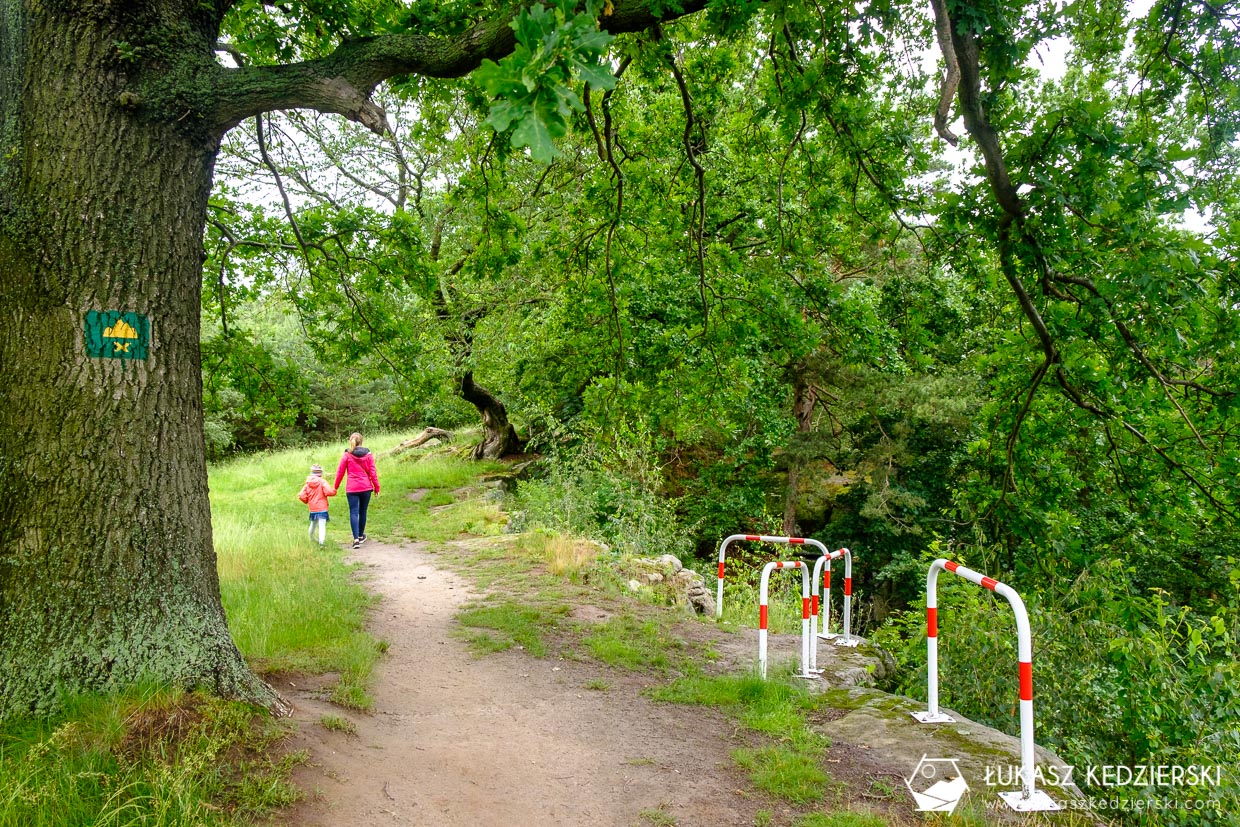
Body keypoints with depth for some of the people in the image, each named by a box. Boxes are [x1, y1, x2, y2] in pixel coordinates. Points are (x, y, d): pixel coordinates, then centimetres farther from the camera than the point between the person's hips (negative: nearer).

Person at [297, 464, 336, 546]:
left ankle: (312, 539, 46)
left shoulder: (308, 484, 4)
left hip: (312, 509, 5)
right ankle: (321, 541, -29)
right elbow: (328, 491, -21)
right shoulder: (322, 482, -9)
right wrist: (334, 490, 0)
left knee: (313, 524, 25)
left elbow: (302, 496, -1)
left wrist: (307, 501, 18)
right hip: (322, 508, -5)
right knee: (322, 525, -12)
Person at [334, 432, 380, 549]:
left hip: (352, 488, -2)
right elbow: (372, 472, 0)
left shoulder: (347, 455, -3)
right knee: (363, 512, 15)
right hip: (366, 487, 2)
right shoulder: (368, 455, 0)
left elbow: (340, 472, 1)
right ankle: (361, 536, 27)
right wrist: (376, 487, 8)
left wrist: (336, 486, 13)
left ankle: (356, 538, -14)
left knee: (353, 513, -2)